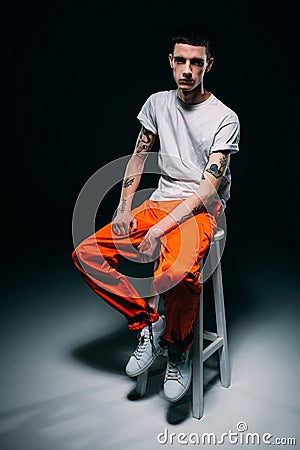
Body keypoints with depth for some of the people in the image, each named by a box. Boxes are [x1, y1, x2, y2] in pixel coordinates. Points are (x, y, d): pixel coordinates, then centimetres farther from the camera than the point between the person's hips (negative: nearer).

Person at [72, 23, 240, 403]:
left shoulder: (224, 118, -8)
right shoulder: (158, 103, 9)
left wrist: (160, 230, -24)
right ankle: (148, 322, 0)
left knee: (176, 274, -37)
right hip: (159, 202, 6)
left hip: (201, 211, -5)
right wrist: (124, 209, 0)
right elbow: (138, 156, 14)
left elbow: (209, 186, -16)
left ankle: (178, 349, -5)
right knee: (85, 254, -11)